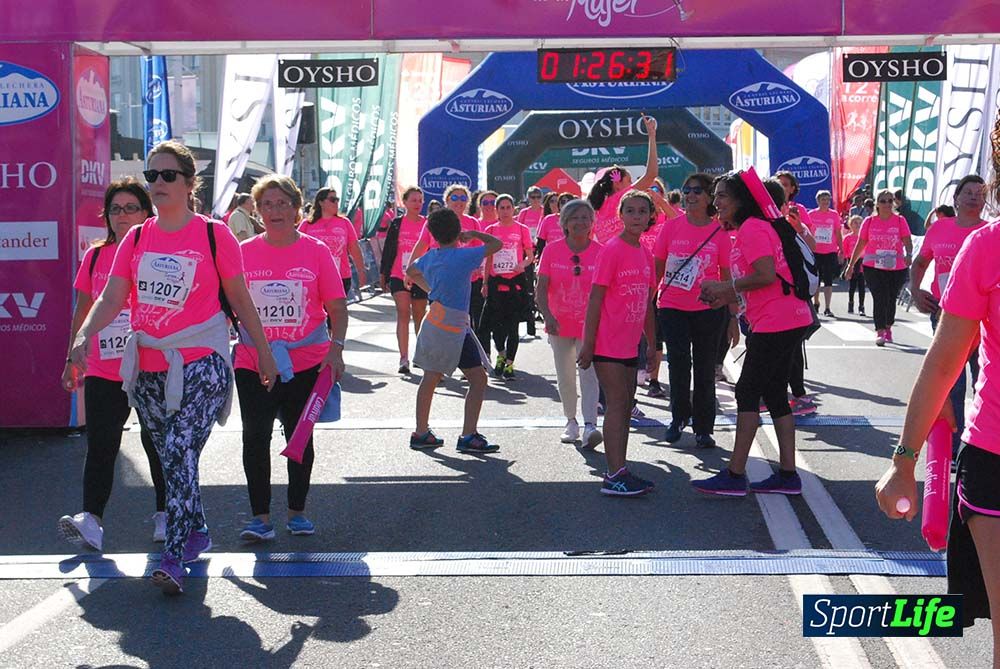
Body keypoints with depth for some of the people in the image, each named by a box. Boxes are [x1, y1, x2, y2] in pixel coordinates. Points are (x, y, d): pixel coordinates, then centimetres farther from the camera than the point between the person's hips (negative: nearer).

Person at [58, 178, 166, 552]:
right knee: (100, 446, -4)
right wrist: (71, 359, 14)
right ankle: (91, 520, -8)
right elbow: (83, 310, 15)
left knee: (156, 442, 8)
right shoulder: (95, 256, 9)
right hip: (103, 371, 3)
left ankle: (165, 513, 22)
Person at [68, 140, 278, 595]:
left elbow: (240, 300, 3)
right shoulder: (136, 238, 8)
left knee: (180, 451, -17)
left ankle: (174, 558, -17)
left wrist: (263, 352, 5)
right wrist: (85, 336, -17)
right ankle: (196, 533, 32)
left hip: (201, 363, -5)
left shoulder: (214, 235, -3)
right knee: (171, 457, 14)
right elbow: (111, 298, 1)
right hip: (147, 367, 5)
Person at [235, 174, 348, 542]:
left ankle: (297, 512, 25)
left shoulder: (316, 250, -2)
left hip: (306, 363, 0)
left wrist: (336, 348, -14)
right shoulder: (243, 252, 1)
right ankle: (260, 517, 7)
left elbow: (337, 308, -2)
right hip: (252, 364, 1)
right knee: (255, 437, -1)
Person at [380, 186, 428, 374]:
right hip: (398, 276, -1)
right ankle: (404, 359, -18)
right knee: (403, 312, -15)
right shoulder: (397, 224, 3)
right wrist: (383, 274, 8)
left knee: (419, 316, 12)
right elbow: (387, 249, 7)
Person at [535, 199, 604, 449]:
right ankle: (571, 421, 31)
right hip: (560, 325, 2)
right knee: (565, 377, 13)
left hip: (590, 325, -2)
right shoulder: (553, 250, -4)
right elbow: (541, 289, -7)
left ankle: (590, 426, -23)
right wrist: (547, 315, -22)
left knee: (588, 372, -16)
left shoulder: (600, 252, -5)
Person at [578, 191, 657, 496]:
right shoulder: (612, 250, -11)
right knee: (617, 404, -9)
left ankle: (619, 471, 18)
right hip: (608, 343, -8)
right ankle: (615, 475, -7)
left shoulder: (645, 255, 11)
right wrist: (588, 344, -15)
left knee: (625, 406, 11)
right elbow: (596, 298, -12)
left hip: (630, 344, 8)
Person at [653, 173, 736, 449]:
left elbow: (726, 277, 3)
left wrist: (733, 317, 3)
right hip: (672, 307, 0)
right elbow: (657, 268, 6)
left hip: (709, 309, 0)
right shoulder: (671, 226, -1)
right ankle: (679, 416, 21)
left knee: (705, 368, 6)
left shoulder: (719, 232, -1)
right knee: (678, 362, -2)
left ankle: (703, 428, 17)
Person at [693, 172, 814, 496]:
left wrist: (725, 287, -12)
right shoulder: (749, 229, 20)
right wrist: (727, 297, 10)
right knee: (774, 394, 13)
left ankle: (734, 476, -3)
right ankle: (788, 475, 16)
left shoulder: (752, 228, -12)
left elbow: (766, 275, -23)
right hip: (787, 321, 11)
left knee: (747, 392, -6)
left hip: (775, 324, -11)